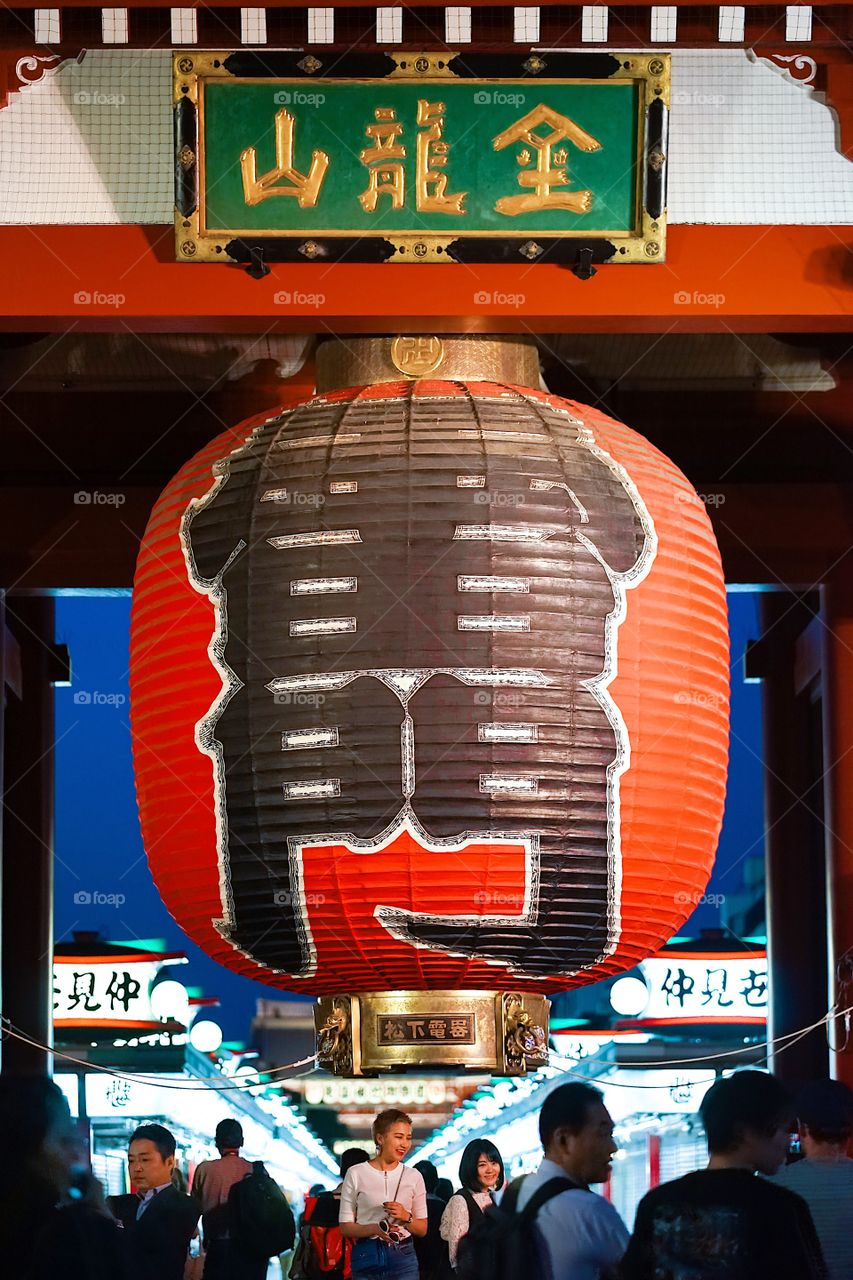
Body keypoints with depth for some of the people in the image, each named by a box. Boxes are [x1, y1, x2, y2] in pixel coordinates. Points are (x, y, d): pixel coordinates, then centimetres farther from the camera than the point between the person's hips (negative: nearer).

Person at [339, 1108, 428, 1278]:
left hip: (403, 1258, 1)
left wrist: (406, 1217, -10)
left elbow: (422, 1229, 11)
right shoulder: (356, 1174, 1)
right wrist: (374, 1229, -19)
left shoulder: (413, 1176, 7)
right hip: (367, 1257, -1)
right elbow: (346, 1227, -1)